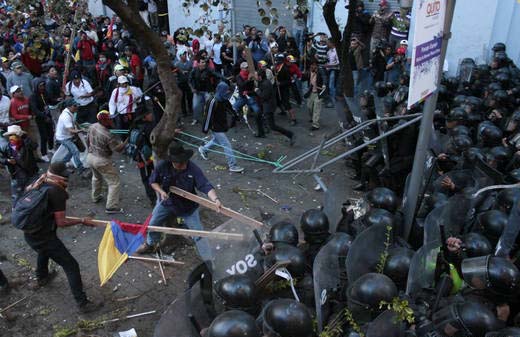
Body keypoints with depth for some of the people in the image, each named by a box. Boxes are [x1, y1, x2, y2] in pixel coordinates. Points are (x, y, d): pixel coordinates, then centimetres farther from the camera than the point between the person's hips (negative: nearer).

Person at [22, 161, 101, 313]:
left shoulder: (39, 184, 3)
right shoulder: (57, 192, -19)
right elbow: (61, 222, -19)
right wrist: (82, 221, -8)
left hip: (29, 234, 9)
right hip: (43, 236, -9)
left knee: (44, 250, 41)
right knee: (71, 266, -2)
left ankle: (41, 278, 63)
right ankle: (82, 303, 1)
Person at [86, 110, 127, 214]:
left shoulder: (92, 127, -5)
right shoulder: (108, 135, -28)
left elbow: (88, 140, 10)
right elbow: (118, 149, -22)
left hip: (90, 157, 8)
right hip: (102, 161, -8)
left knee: (96, 177, 34)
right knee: (114, 182, 2)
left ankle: (95, 197, 50)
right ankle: (111, 207, 1)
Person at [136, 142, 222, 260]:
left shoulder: (193, 169, -30)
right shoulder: (162, 166, -22)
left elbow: (206, 186, -36)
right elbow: (153, 181, -5)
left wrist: (216, 199, -53)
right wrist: (161, 191, -24)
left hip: (188, 206, -3)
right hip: (167, 202, 3)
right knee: (153, 223, 23)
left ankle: (208, 261, 11)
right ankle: (150, 245, 55)